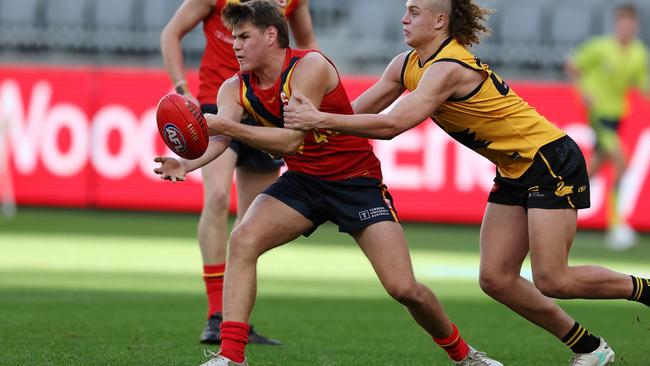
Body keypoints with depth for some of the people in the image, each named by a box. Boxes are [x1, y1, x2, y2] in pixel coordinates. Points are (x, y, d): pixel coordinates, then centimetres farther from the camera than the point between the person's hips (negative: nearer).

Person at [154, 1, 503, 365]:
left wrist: (226, 126, -42)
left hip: (357, 181, -5)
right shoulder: (236, 88, -4)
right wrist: (189, 163, -43)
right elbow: (219, 136, -20)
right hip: (302, 181, 5)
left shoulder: (310, 66, -22)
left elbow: (290, 140, -31)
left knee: (404, 288, -11)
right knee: (243, 240, -23)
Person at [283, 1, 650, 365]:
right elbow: (357, 111, 7)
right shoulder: (407, 64, 3)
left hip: (551, 160, -9)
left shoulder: (447, 68, -25)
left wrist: (321, 120, -33)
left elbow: (392, 124, -35)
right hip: (515, 171, 9)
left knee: (551, 281, -14)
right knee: (496, 280, 2)